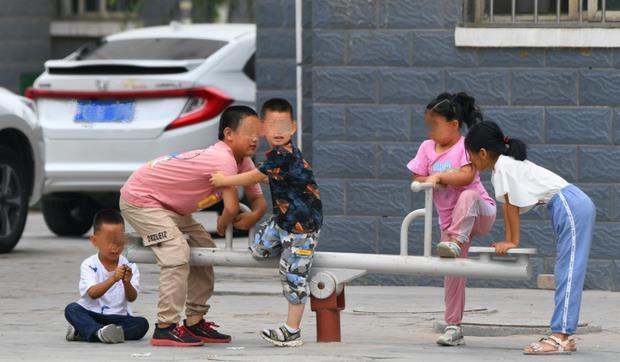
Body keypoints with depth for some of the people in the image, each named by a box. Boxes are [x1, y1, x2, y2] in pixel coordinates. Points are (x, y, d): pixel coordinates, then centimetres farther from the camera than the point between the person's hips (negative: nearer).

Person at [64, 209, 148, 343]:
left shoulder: (130, 267, 0)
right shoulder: (89, 265, -5)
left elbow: (132, 298, -12)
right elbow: (93, 293, -21)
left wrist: (127, 283, -34)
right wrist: (113, 279, -37)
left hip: (119, 317, 1)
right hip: (92, 316, -1)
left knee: (142, 324, -25)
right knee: (71, 309, -26)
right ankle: (99, 333, -49)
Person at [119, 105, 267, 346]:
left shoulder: (244, 162, 0)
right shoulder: (224, 160, -31)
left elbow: (258, 200, 3)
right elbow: (231, 208, -34)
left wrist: (254, 215, -20)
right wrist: (222, 225, -12)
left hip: (167, 204, 10)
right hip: (138, 198, -10)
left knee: (203, 248, 10)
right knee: (177, 253, -23)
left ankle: (195, 322, 14)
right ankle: (165, 328, -20)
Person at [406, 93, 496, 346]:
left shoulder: (466, 146, -10)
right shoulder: (427, 147, 6)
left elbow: (467, 176, -24)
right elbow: (417, 179, 2)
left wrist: (438, 176, -28)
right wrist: (447, 179, -12)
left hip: (479, 213, -5)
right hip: (450, 219, 5)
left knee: (468, 196, -39)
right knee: (453, 272, 2)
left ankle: (456, 242, -45)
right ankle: (453, 327, 8)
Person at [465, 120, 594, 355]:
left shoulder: (504, 166, -11)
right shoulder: (504, 165, 17)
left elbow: (513, 205, -9)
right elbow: (508, 205, 19)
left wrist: (513, 241, -1)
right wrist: (508, 241, 18)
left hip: (571, 207, -10)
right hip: (571, 209, 10)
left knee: (568, 273, -13)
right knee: (565, 273, 9)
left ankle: (560, 337, -18)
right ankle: (564, 336, 10)